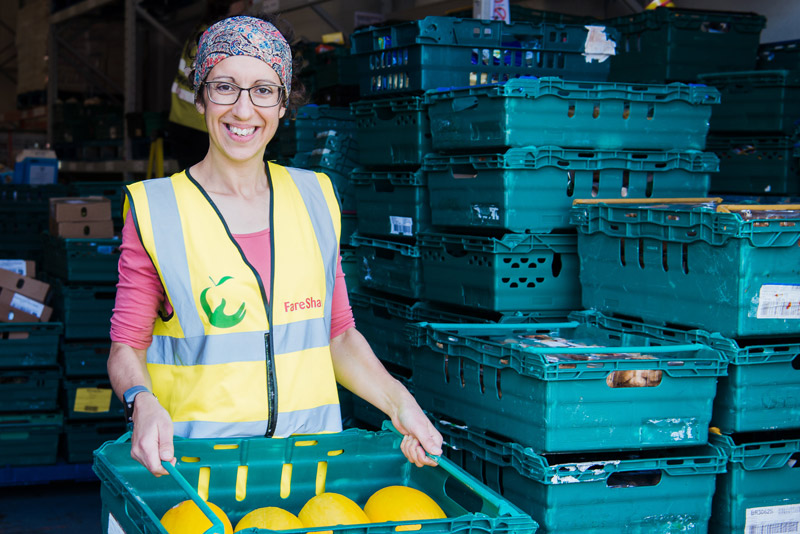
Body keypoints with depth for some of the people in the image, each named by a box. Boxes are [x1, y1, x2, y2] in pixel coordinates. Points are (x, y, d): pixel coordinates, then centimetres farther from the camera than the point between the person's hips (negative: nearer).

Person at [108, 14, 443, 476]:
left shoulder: (315, 197, 10)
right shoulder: (154, 209, -1)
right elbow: (127, 345, 1)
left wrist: (398, 402, -2)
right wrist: (143, 403, -20)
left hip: (310, 454, 3)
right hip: (197, 459, -2)